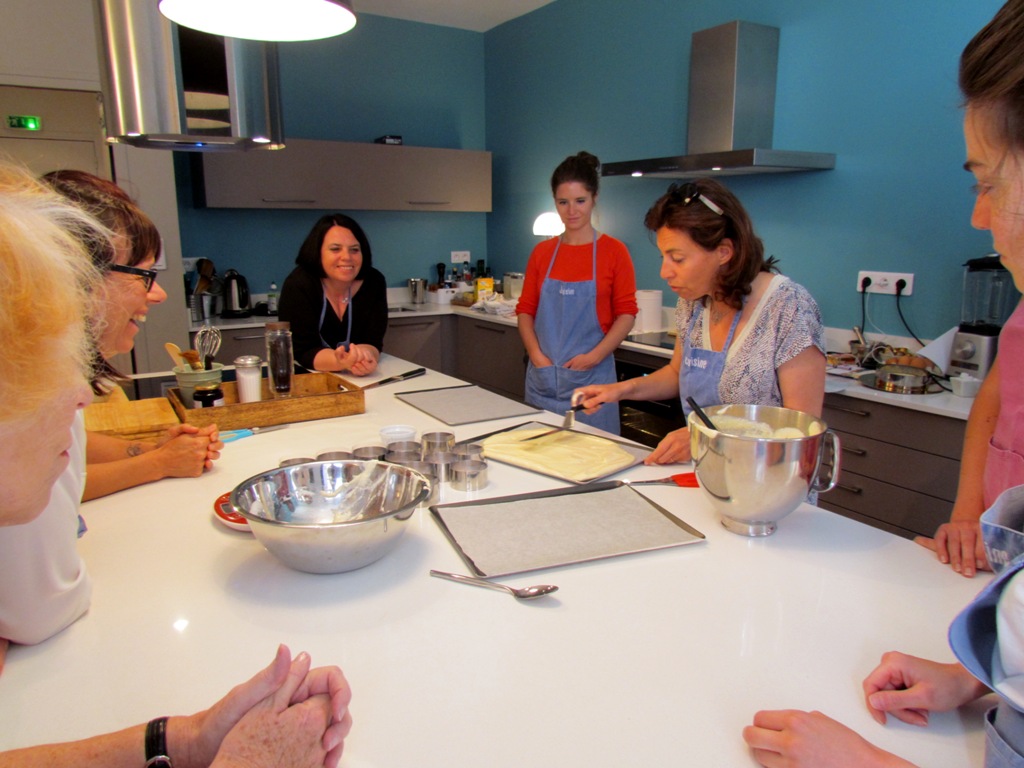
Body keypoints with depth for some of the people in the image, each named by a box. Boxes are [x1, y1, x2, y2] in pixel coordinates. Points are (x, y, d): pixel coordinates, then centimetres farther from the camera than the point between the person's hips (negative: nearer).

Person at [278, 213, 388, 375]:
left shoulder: (373, 283, -7)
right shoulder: (298, 285, -14)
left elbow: (373, 342, -9)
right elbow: (303, 351, -18)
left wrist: (363, 357, -31)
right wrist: (342, 362, -35)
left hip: (361, 381, 2)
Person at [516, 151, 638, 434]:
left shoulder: (613, 251, -2)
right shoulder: (542, 252, 8)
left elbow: (626, 313, -4)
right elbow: (525, 309, 9)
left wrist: (594, 356, -14)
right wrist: (536, 354, -5)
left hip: (591, 377, -3)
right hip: (543, 378, 3)